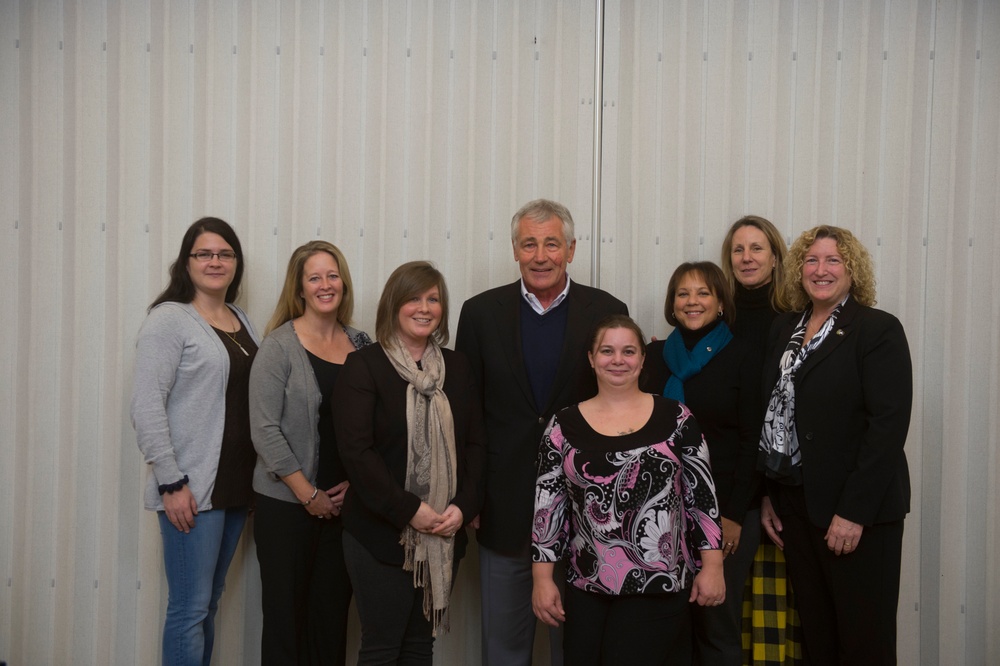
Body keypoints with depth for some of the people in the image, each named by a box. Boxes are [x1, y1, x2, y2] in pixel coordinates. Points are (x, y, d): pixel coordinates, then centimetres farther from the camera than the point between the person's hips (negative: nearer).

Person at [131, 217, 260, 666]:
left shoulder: (242, 321, 14)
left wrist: (256, 476, 9)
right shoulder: (169, 319, -7)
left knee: (208, 604, 14)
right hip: (191, 488, -6)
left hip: (236, 486, 7)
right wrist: (171, 483, -17)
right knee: (191, 608, -2)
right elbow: (146, 407, -13)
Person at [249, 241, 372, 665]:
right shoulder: (280, 346, -6)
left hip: (344, 502, 3)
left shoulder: (361, 345, 6)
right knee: (285, 613, 6)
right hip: (287, 504, -3)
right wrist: (309, 495, -11)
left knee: (333, 613, 9)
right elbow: (264, 430, -11)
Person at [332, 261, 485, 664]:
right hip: (382, 533, -4)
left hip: (444, 535, 4)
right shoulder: (363, 366, -5)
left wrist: (464, 506, -8)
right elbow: (356, 450, -13)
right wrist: (409, 510, -17)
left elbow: (475, 443, 7)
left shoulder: (456, 366, 9)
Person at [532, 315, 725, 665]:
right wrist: (542, 578, 0)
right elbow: (548, 505, 3)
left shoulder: (675, 417, 0)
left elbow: (702, 493, 2)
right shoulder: (564, 425, 1)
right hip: (587, 590, 2)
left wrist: (712, 566, -2)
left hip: (659, 585, -1)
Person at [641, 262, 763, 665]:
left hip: (727, 511, -3)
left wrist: (734, 516, -9)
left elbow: (752, 443, -4)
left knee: (718, 623, 3)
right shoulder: (656, 355, 7)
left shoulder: (742, 357, -2)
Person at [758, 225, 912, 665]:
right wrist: (769, 495, 7)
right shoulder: (784, 328, 11)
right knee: (814, 631, 12)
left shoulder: (879, 329, -7)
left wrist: (854, 511, -18)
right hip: (793, 502, 5)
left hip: (857, 510, -5)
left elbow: (889, 423, -14)